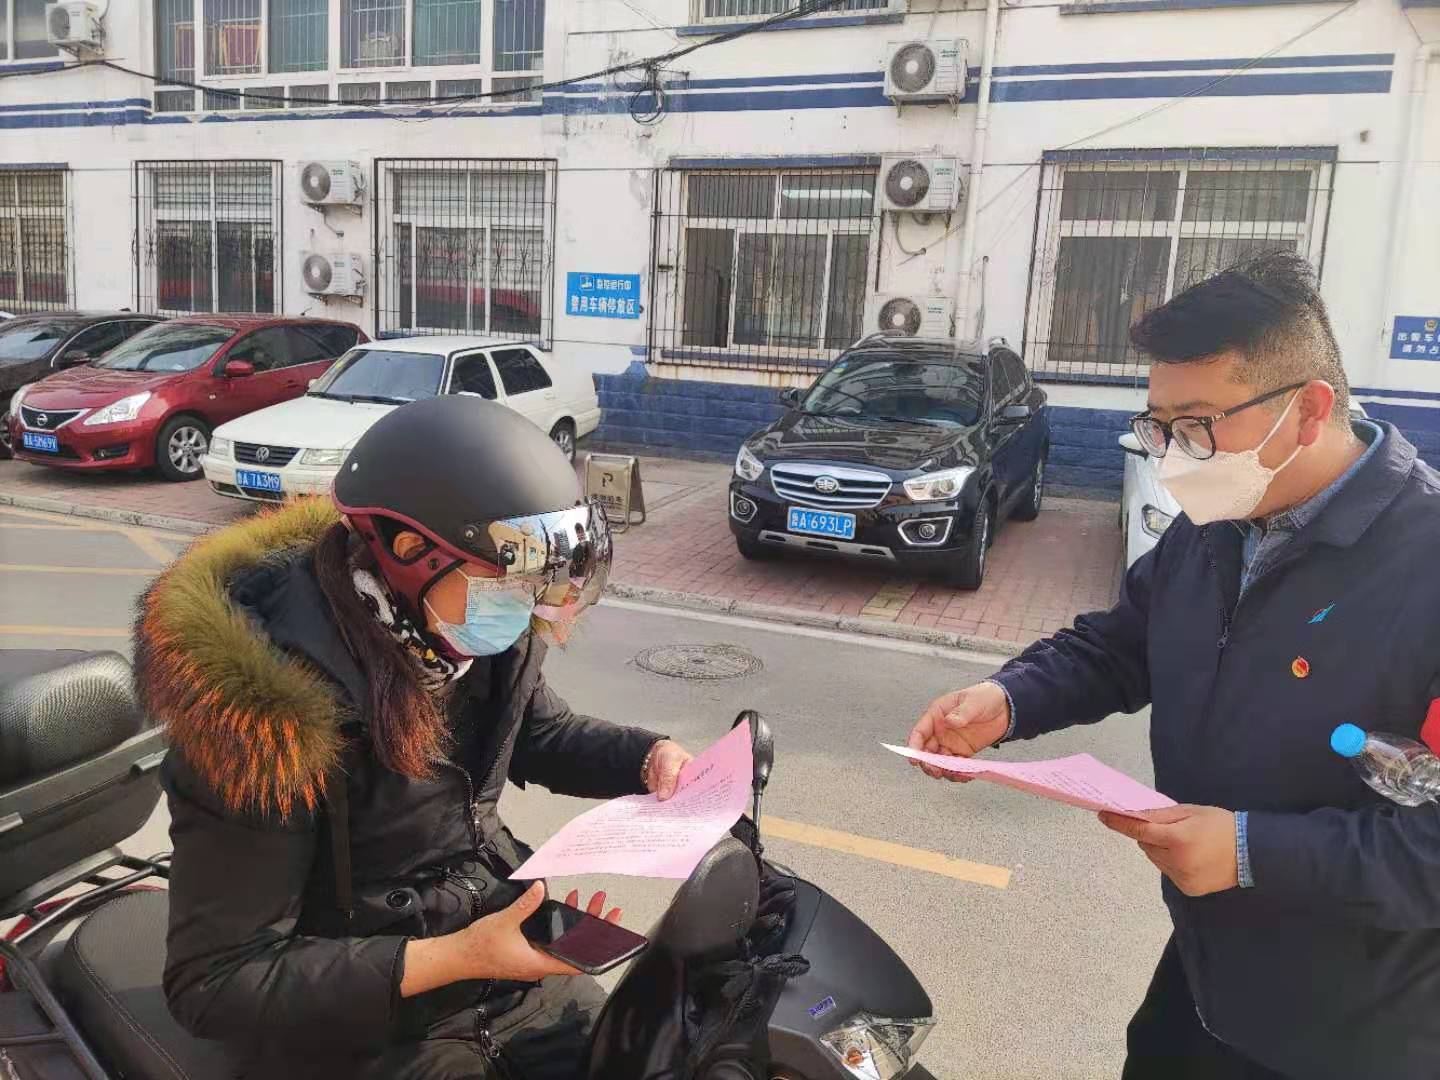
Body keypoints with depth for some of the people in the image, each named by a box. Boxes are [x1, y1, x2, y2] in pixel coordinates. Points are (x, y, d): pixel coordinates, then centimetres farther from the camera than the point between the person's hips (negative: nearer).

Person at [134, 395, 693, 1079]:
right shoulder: (270, 712, -28)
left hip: (505, 962, 6)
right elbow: (213, 982, -23)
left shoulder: (489, 638, -8)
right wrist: (453, 961, -31)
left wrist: (648, 759, -7)